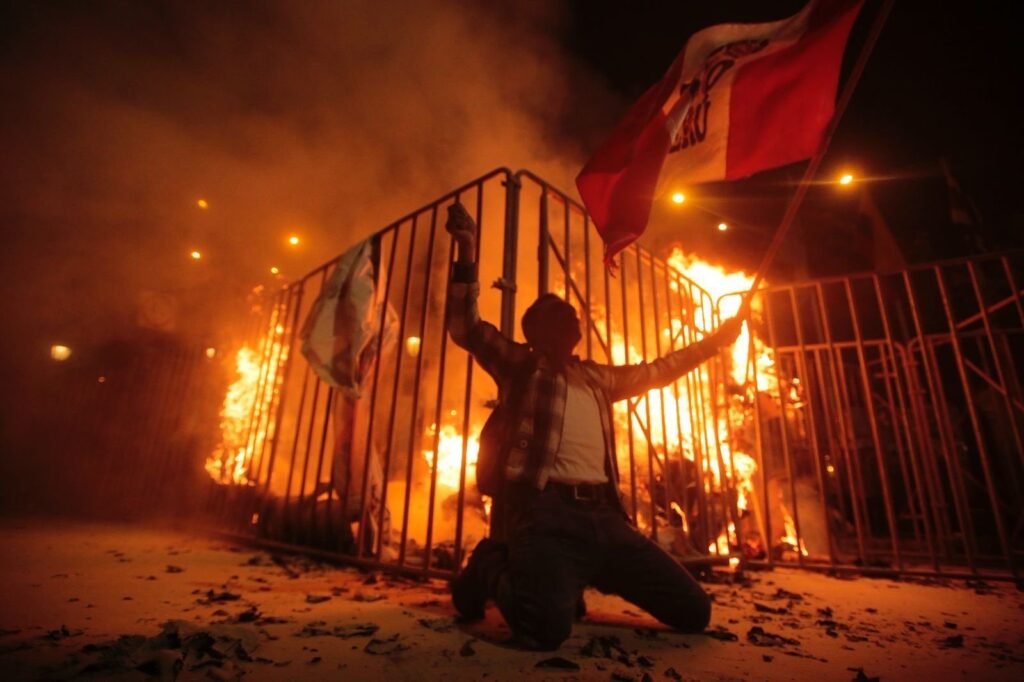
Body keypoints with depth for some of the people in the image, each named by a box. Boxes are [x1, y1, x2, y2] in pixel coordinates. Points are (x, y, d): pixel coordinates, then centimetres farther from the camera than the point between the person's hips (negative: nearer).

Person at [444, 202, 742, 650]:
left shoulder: (598, 378, 24)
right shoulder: (520, 364, 10)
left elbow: (657, 371, 36)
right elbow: (466, 328, -1)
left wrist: (714, 341, 40)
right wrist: (467, 256, -8)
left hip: (602, 514, 6)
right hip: (545, 510, -6)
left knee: (694, 610, 3)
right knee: (546, 626, -32)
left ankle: (575, 579, 20)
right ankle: (494, 566, 4)